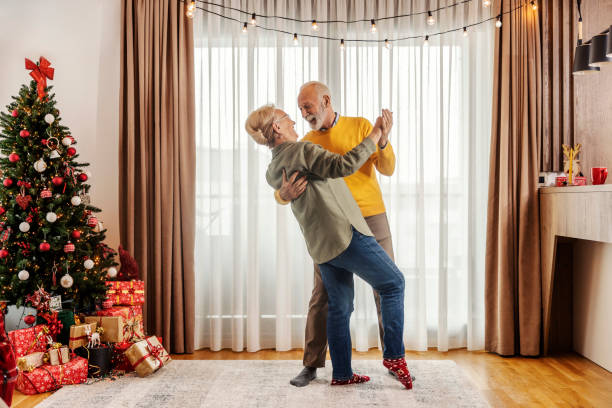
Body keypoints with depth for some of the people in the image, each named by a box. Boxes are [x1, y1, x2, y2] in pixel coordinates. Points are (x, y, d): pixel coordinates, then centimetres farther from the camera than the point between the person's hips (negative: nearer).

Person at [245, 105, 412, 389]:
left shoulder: (272, 172, 12)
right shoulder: (300, 150, -13)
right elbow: (343, 165, -26)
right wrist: (374, 136, -18)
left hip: (322, 246, 8)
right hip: (346, 234, -8)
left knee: (339, 307, 16)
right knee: (393, 283, 7)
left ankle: (341, 373, 22)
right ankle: (393, 355, 7)